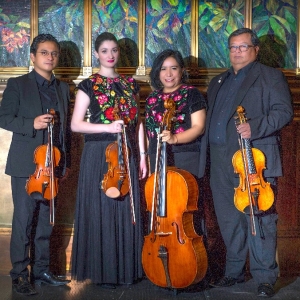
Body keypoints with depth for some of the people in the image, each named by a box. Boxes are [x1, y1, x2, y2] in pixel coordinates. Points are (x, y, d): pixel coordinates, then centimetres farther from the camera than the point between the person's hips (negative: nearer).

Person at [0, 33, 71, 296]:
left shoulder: (63, 88, 14)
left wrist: (64, 162, 13)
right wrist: (32, 124, -20)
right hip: (26, 165, -5)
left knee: (46, 220, 10)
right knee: (23, 221, -3)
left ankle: (42, 270, 21)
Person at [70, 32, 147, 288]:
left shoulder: (130, 84, 13)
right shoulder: (88, 85, 0)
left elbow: (137, 123, 13)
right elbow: (76, 124, -6)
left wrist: (142, 155, 6)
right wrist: (108, 127, -18)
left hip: (126, 154, 4)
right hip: (98, 154, -4)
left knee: (127, 210, 6)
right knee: (100, 211, -1)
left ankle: (127, 268, 17)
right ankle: (102, 271, 10)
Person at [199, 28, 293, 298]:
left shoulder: (270, 77, 4)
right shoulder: (218, 82, 22)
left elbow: (283, 111, -7)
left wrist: (255, 126, -23)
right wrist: (205, 154, 10)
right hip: (220, 162, 6)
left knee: (259, 219, -6)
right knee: (229, 221, 12)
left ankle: (265, 277, 4)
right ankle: (234, 271, 24)